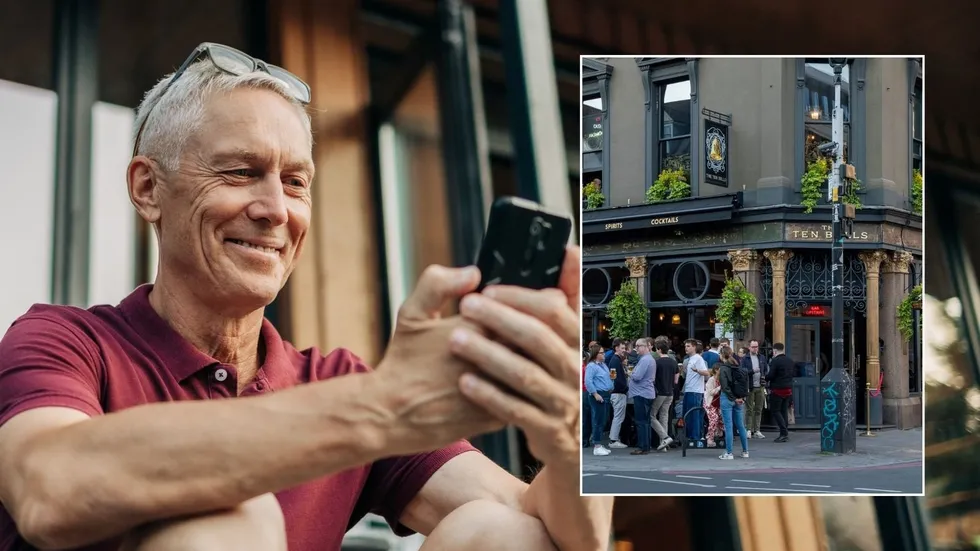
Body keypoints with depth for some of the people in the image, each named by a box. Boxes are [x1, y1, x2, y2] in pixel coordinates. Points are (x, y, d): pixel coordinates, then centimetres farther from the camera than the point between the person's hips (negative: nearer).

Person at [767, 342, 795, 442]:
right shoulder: (791, 361, 9)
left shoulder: (775, 361, -14)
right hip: (788, 389, 7)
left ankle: (784, 433, -11)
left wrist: (765, 377, 2)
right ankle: (785, 434, 12)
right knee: (784, 411, 13)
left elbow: (771, 376, -17)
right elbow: (794, 373, 16)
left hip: (777, 389, -7)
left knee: (775, 411, 0)